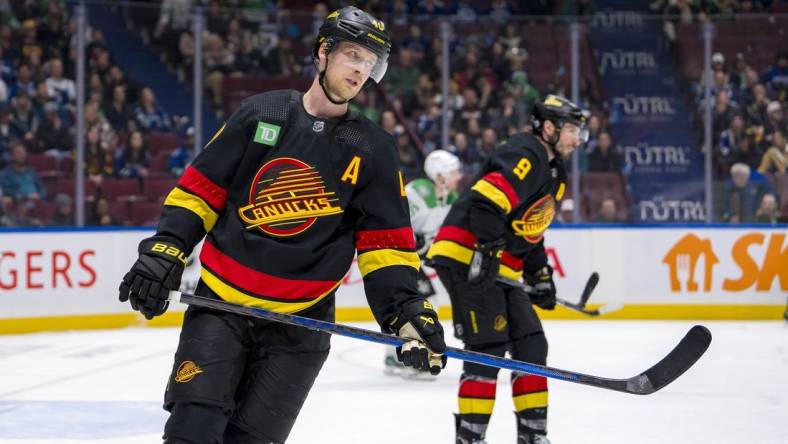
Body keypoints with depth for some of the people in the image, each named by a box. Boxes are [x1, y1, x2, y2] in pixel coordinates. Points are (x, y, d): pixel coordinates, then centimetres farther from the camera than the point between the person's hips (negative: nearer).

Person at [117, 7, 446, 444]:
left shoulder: (373, 150, 2)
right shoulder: (260, 114, 2)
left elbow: (385, 241, 2)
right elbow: (200, 189, 6)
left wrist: (407, 310, -11)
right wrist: (165, 252, -4)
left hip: (299, 325, 0)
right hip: (221, 304, 0)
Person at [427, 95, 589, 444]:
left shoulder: (554, 173, 19)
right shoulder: (525, 156, -15)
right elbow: (486, 202, -28)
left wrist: (540, 275, 22)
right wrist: (489, 251, -32)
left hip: (499, 269, 11)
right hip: (466, 258, -11)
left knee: (531, 344, 9)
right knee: (488, 347, -13)